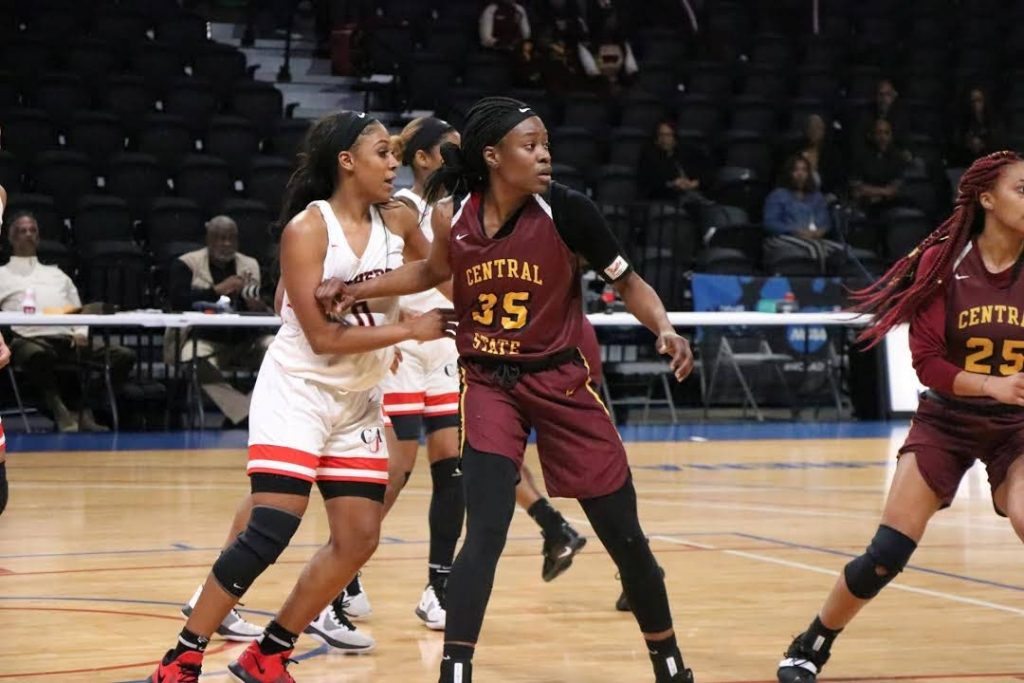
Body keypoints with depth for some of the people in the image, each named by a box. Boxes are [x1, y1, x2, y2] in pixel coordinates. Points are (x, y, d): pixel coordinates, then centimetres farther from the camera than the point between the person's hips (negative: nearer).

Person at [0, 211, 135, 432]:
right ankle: (64, 416, -37)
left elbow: (79, 310, 28)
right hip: (31, 339, -5)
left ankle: (84, 412, -26)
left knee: (124, 356, -20)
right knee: (37, 355, -44)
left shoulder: (57, 274, 35)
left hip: (68, 339, 5)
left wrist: (81, 333, 6)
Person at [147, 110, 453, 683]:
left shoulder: (398, 221, 2)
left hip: (359, 401, 7)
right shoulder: (306, 230, -15)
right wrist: (410, 330, -17)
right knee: (270, 533, -16)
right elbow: (324, 338, -19)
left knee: (359, 539, 2)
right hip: (298, 392, -7)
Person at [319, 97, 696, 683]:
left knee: (625, 536, 7)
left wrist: (664, 328, -21)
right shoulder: (452, 216, -9)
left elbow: (627, 281, -3)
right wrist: (358, 290, 4)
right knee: (485, 535, -17)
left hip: (561, 381, 0)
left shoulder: (567, 211, -15)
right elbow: (433, 271, 15)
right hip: (487, 384, 0)